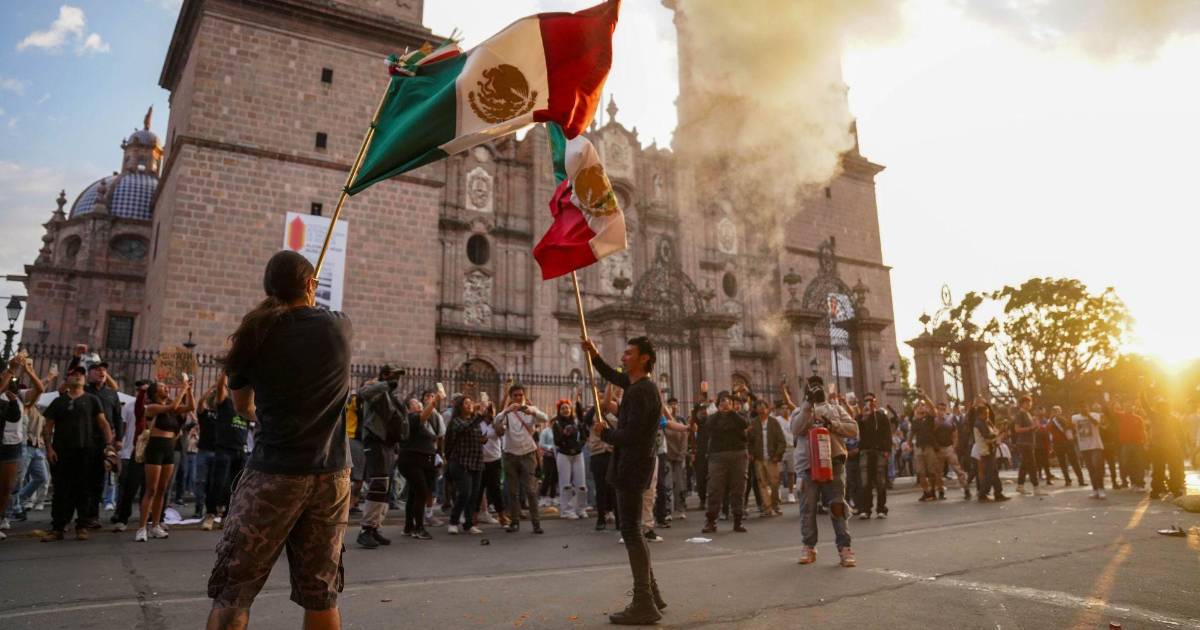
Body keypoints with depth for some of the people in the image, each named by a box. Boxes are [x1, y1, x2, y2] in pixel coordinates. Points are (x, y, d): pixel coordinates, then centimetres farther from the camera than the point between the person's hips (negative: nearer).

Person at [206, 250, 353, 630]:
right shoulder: (339, 328, 0)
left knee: (232, 592, 6)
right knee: (320, 593, 10)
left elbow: (243, 408, 15)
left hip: (274, 472, -2)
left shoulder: (256, 334, -1)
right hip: (332, 474, 2)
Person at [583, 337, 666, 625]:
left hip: (632, 466, -10)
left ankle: (644, 605, -3)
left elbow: (630, 435, -25)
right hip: (633, 465, 10)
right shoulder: (639, 384, 12)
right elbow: (613, 376, 32)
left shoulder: (640, 391, -19)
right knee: (633, 530, 17)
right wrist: (594, 355, 21)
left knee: (631, 531, -7)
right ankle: (651, 594, 25)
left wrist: (604, 433, -9)